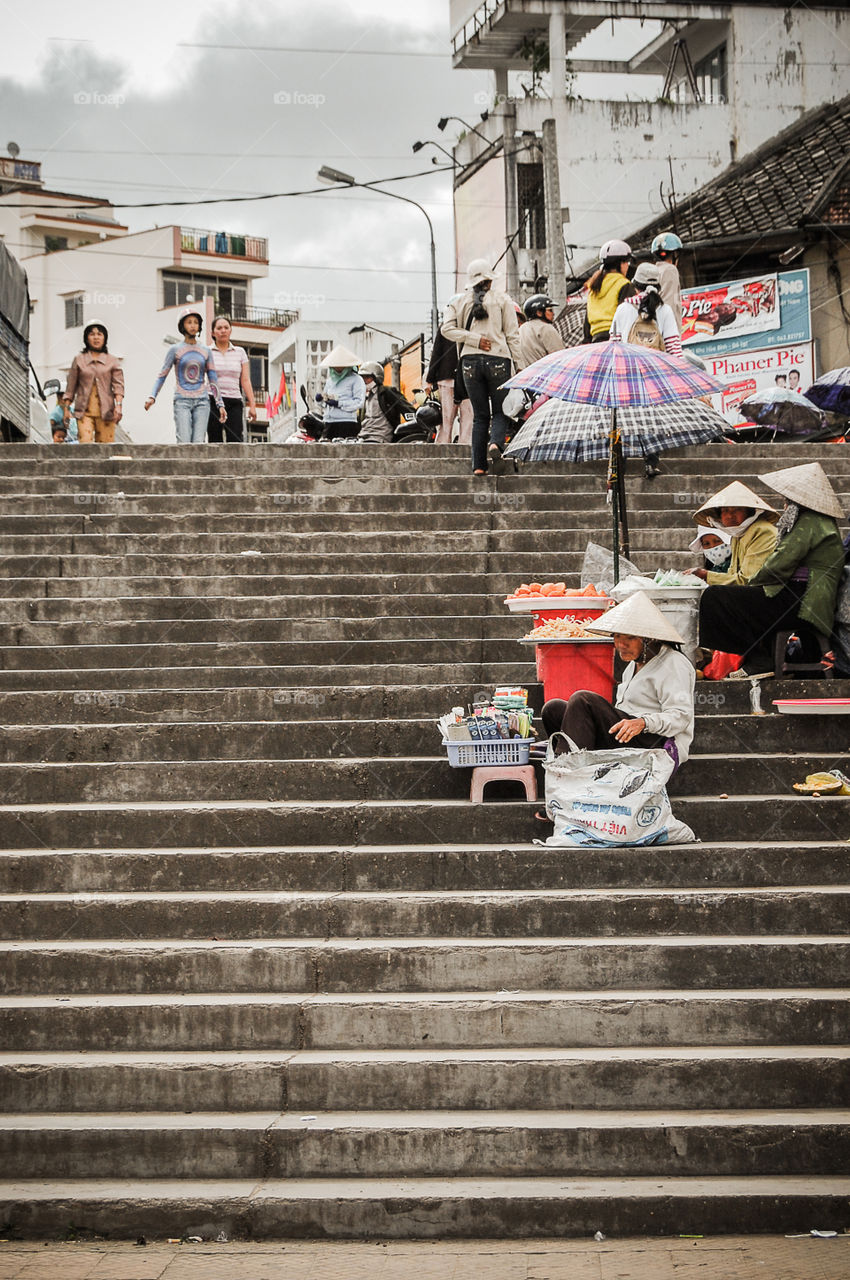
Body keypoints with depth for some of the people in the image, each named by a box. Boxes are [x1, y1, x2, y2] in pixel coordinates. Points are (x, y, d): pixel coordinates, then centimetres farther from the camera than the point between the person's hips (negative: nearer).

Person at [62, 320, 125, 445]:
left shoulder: (113, 361, 10)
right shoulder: (79, 360, 12)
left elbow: (118, 385, 1)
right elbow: (71, 387, 14)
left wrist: (119, 405, -14)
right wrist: (66, 408, 10)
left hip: (105, 412, 0)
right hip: (84, 411, 0)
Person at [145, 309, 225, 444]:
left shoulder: (206, 351, 11)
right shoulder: (175, 350, 3)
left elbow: (213, 379, 14)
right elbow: (162, 375, 1)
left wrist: (220, 404, 8)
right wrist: (152, 397, -12)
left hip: (201, 402, 2)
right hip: (182, 402, -2)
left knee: (198, 443, -10)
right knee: (184, 444, -16)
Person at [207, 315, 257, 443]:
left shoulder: (240, 352, 13)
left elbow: (245, 380, 11)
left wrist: (252, 405, 3)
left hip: (234, 402, 1)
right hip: (213, 402, -1)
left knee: (235, 440, -13)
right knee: (215, 441, -7)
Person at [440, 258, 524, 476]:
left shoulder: (460, 302, 11)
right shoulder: (502, 299, 5)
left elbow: (447, 329, -2)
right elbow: (512, 335, 1)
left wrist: (474, 339, -5)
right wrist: (521, 365, 1)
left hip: (470, 362, 2)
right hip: (498, 360, -2)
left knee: (480, 415, 9)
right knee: (500, 412, 6)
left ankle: (478, 466, 1)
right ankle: (495, 444, -25)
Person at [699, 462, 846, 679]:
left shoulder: (809, 524, -11)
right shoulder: (820, 523, 22)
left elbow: (779, 566, -17)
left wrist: (753, 583, 0)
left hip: (798, 604, -11)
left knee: (714, 598, -16)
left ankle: (758, 662, -13)